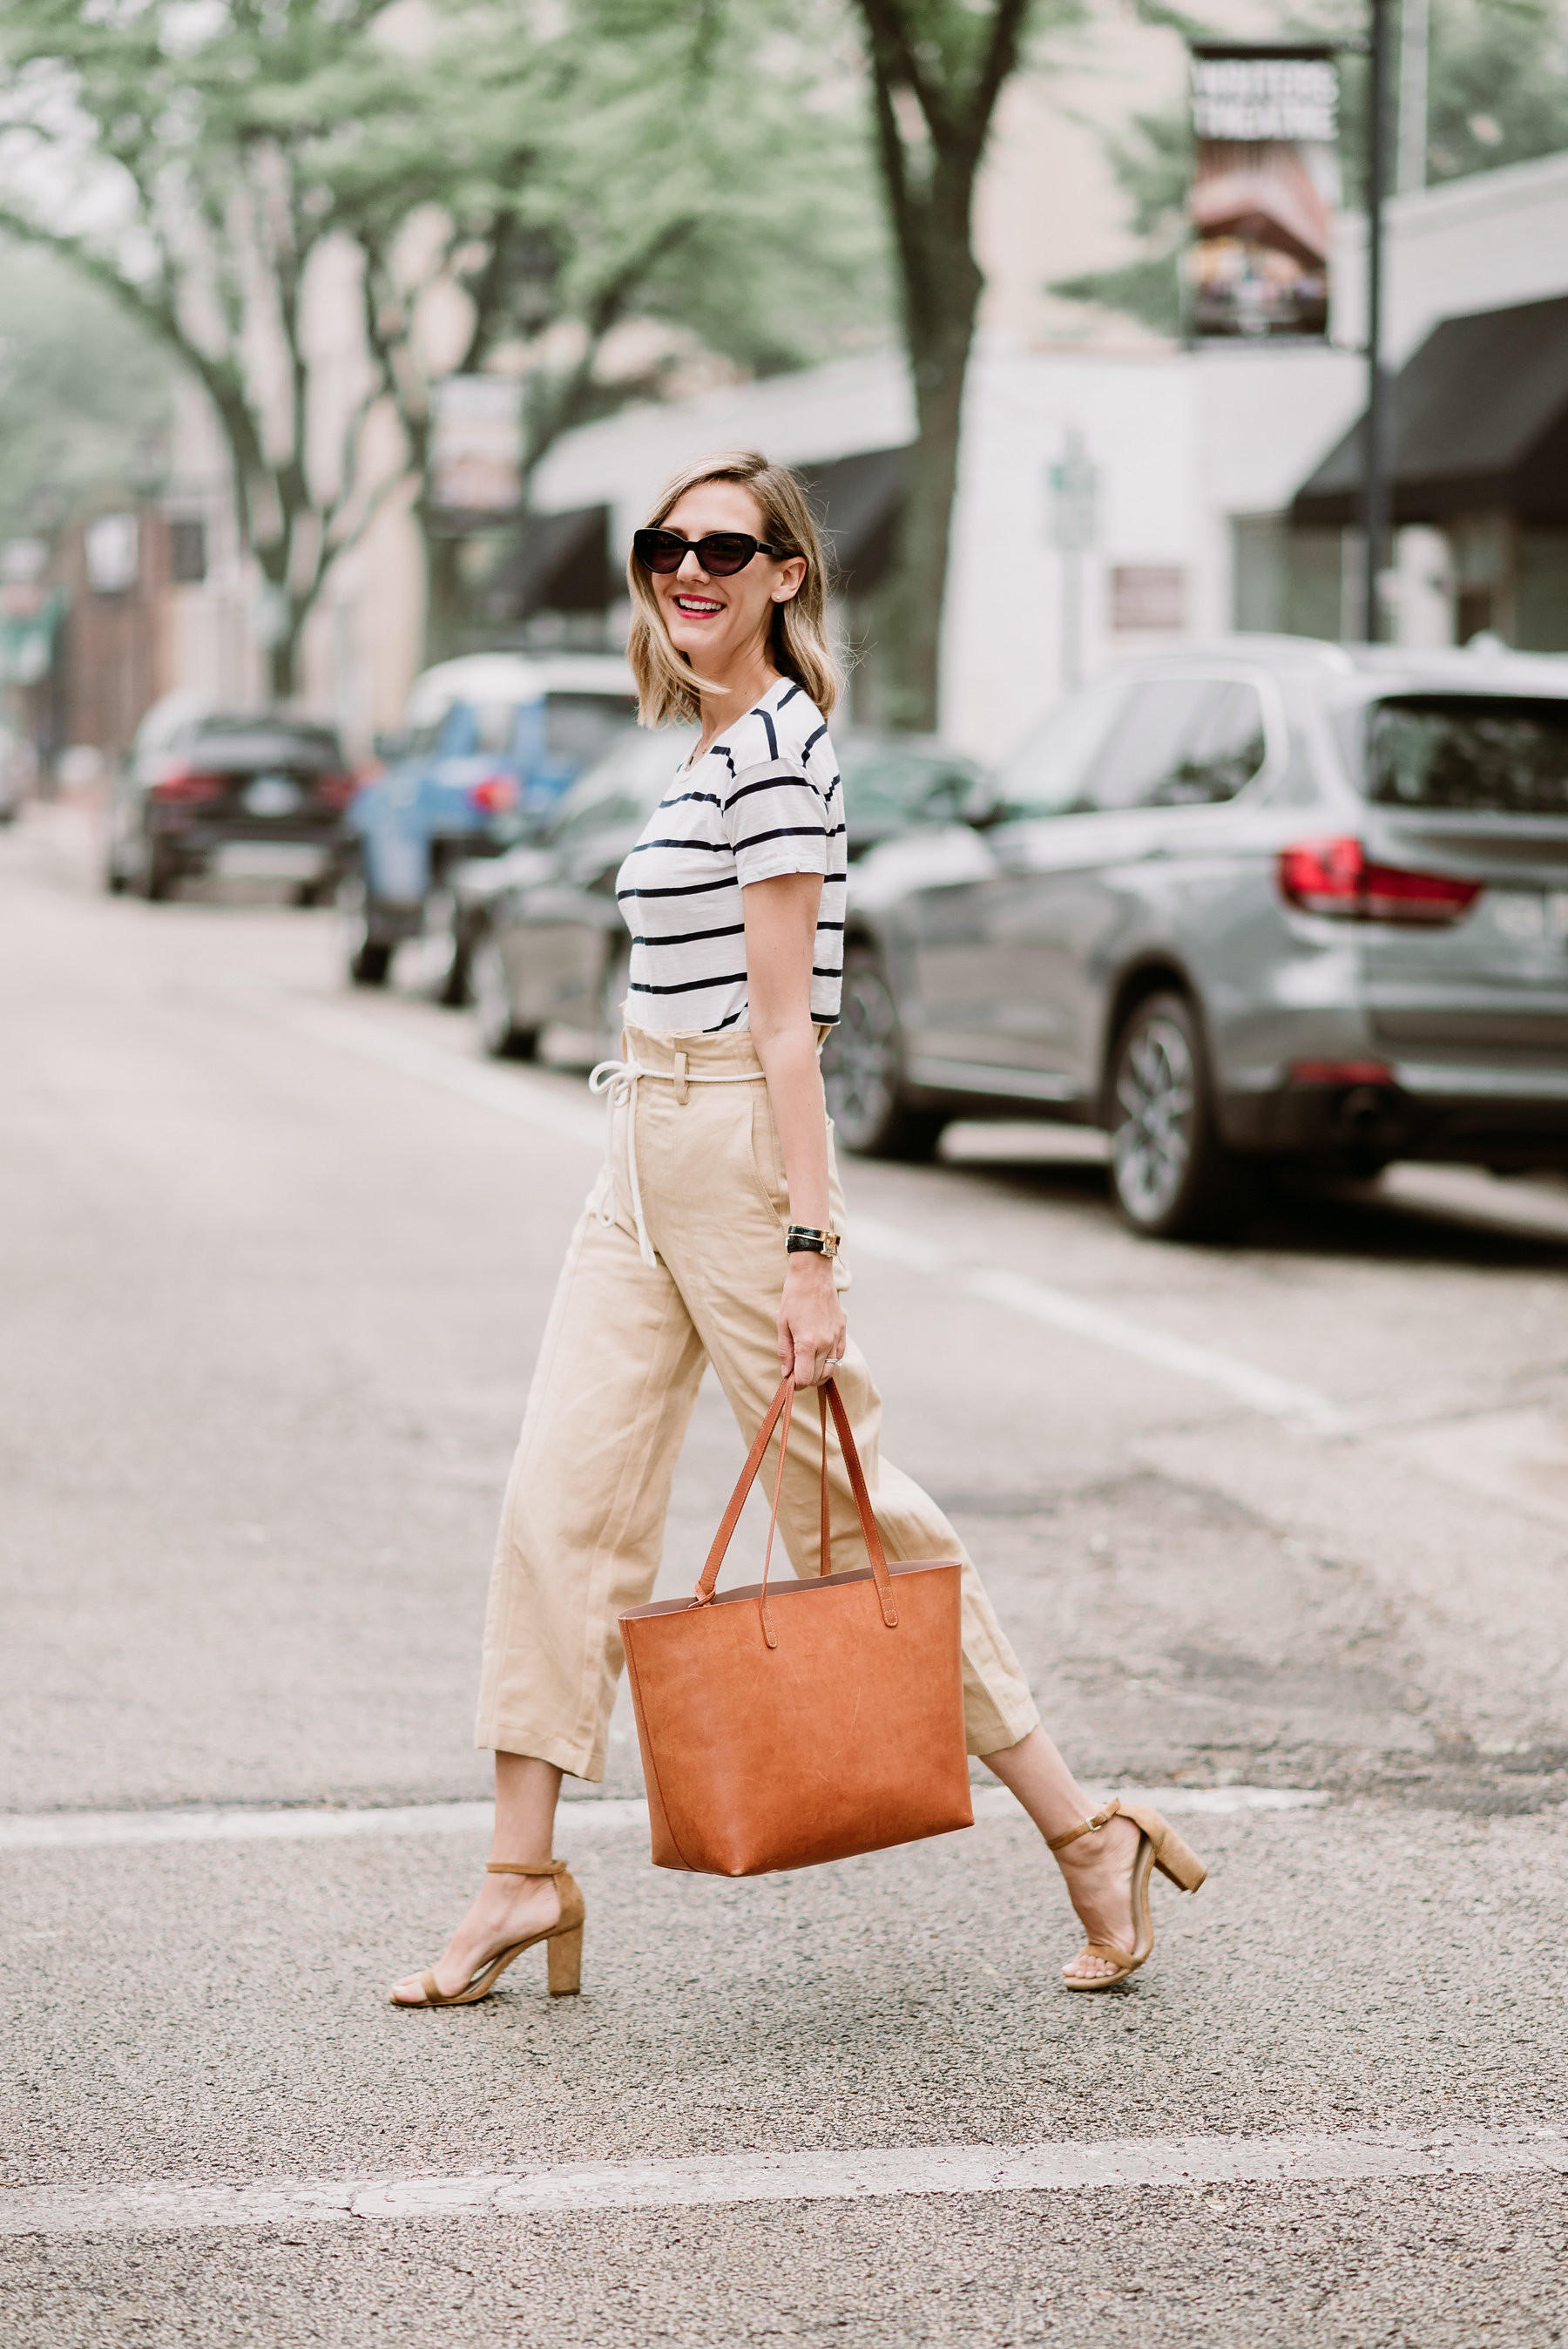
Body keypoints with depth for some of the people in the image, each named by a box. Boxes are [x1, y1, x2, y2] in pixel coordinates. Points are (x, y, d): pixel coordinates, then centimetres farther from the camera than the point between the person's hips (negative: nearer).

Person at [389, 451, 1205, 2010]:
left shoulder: (774, 744, -15)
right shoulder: (716, 742, 15)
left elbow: (785, 1021, -19)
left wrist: (808, 1248, -20)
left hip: (735, 1154, -9)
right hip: (648, 1161, 9)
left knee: (849, 1509, -2)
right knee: (562, 1502, 5)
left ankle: (1082, 1834, 8)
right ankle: (523, 1873, 10)